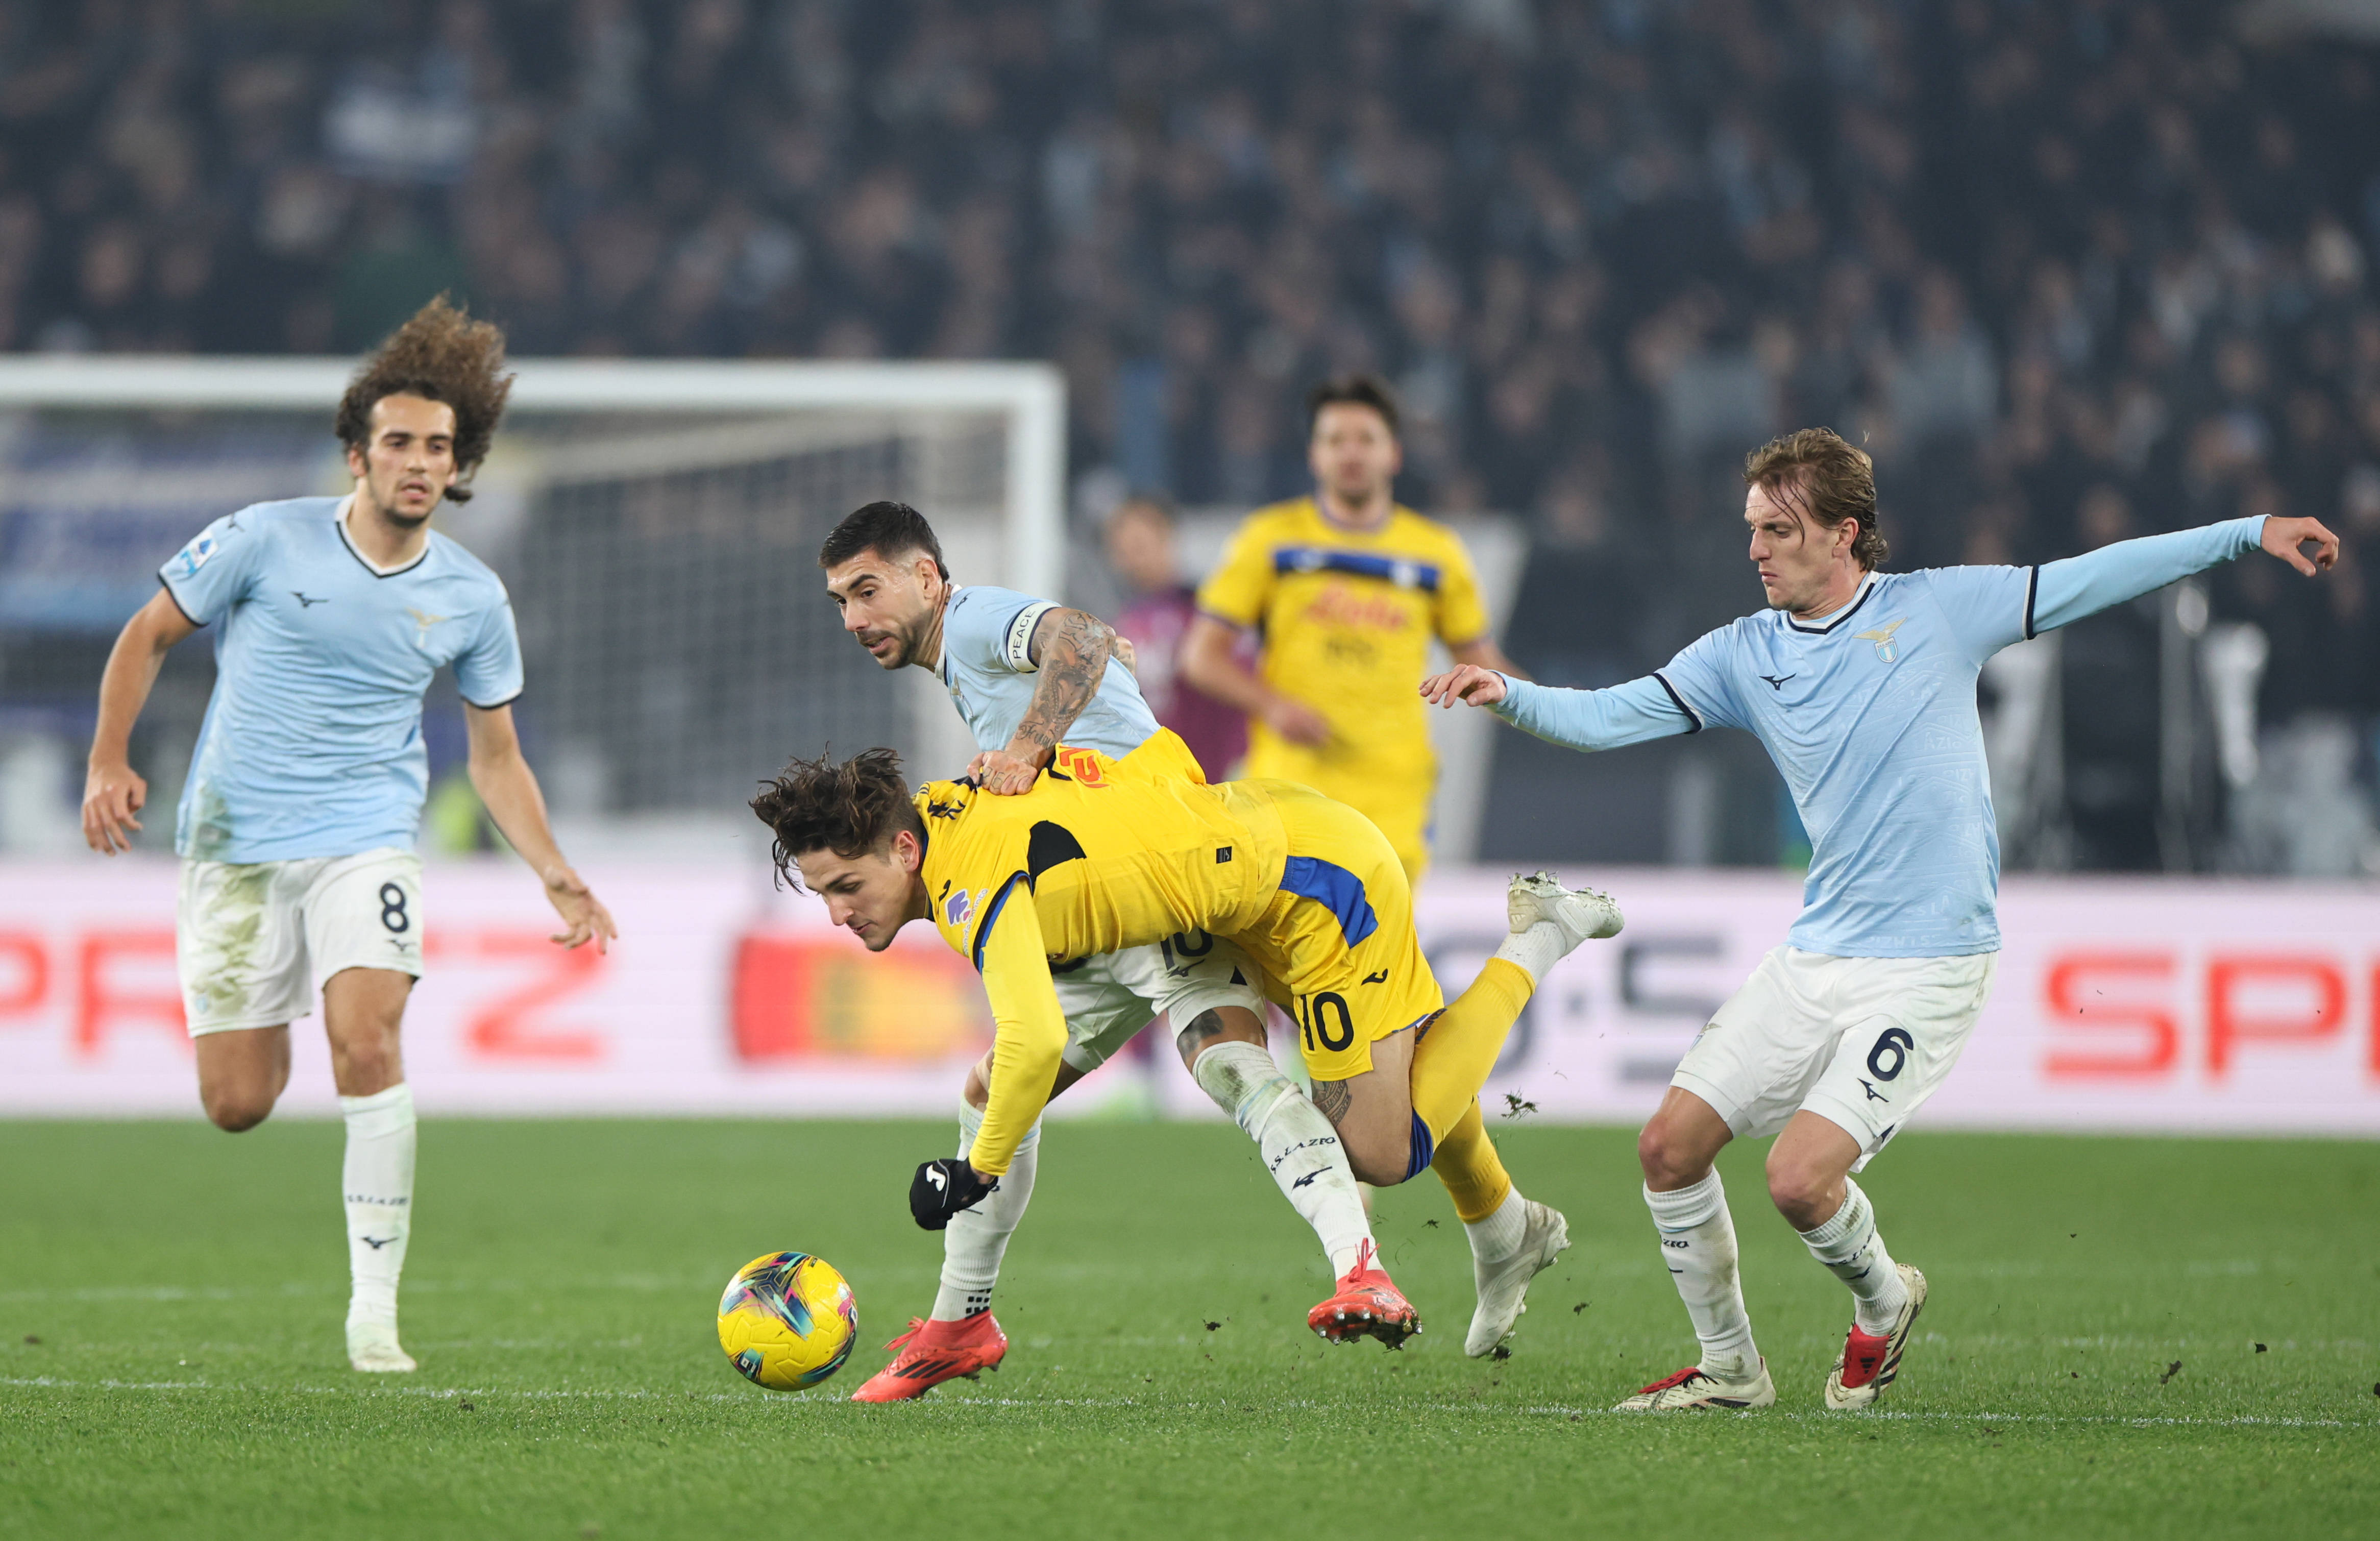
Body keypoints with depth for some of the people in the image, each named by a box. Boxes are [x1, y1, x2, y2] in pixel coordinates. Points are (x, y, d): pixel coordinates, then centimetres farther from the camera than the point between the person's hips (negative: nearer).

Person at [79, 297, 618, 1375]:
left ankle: (375, 1305, -17)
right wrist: (109, 765, -5)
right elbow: (149, 636, 6)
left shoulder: (471, 598, 1)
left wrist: (556, 876, 1)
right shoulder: (266, 540, -6)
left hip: (365, 840, 0)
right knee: (238, 1106, -1)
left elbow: (496, 756, 12)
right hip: (234, 842, 0)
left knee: (368, 1045, -24)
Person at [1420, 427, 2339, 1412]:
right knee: (1670, 1145, 0)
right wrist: (1510, 695, -19)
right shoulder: (1744, 656, 7)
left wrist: (2246, 535, -1)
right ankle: (1729, 1367, 18)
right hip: (1813, 958, 5)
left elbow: (2093, 580, 2)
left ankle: (1883, 1299, 16)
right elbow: (1606, 718, 0)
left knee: (1800, 1179, -17)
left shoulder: (1938, 609, -2)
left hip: (1926, 966, -5)